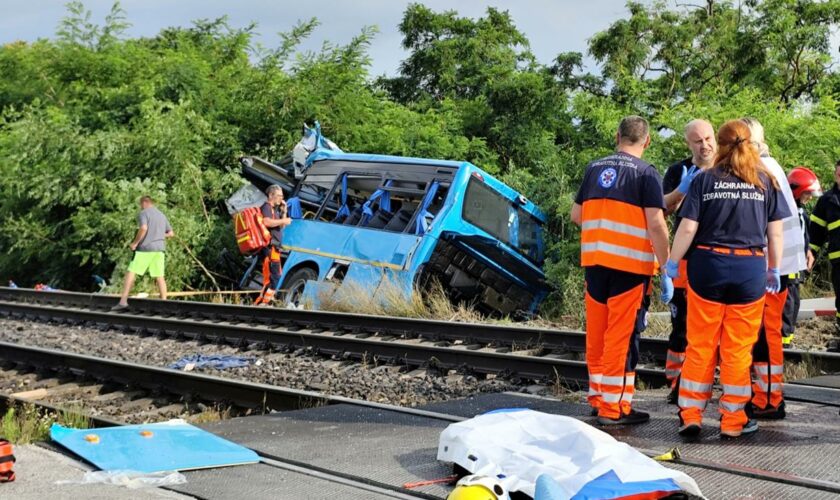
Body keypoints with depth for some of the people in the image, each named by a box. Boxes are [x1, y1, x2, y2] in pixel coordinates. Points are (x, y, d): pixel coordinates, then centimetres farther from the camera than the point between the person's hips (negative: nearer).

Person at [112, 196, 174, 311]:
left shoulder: (143, 213, -2)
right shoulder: (162, 215, 19)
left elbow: (143, 228, -19)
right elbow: (171, 233, 22)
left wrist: (135, 243, -11)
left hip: (146, 248, -6)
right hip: (160, 249, 6)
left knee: (131, 273, -5)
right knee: (159, 276, 6)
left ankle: (123, 301, -12)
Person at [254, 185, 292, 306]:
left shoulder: (274, 209, 23)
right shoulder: (266, 207, -8)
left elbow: (281, 226, 25)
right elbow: (266, 222, -27)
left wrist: (283, 211, 15)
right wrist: (284, 221, -19)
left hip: (274, 248, 11)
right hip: (269, 247, -11)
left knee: (277, 274, 18)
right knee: (274, 276, -15)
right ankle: (262, 302, -17)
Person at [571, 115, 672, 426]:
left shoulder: (594, 169, 11)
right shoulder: (646, 173, -5)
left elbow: (576, 215, 17)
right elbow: (656, 224, -14)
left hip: (594, 261, 5)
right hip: (630, 263, -5)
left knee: (597, 333, 14)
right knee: (622, 335, -1)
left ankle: (598, 397, 24)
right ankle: (614, 407, 1)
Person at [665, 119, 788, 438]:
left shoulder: (704, 180, -1)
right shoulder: (766, 181, 3)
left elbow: (688, 228, -5)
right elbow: (775, 232, 4)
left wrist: (672, 262, 6)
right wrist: (774, 269, 15)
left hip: (708, 266, 0)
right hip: (750, 269, 0)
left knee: (700, 346, 7)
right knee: (739, 349, 6)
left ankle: (690, 415, 9)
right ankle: (733, 421, 12)